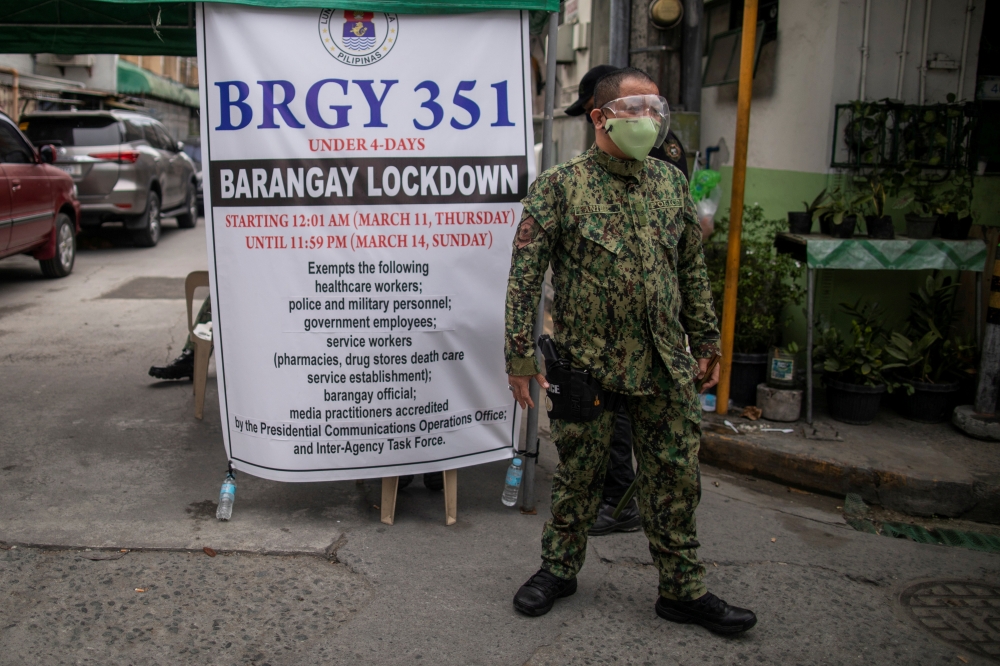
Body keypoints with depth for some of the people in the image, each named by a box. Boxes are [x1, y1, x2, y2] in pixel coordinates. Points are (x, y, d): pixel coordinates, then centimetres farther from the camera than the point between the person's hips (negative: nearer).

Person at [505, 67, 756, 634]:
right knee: (578, 474, 11)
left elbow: (693, 268, 15)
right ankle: (560, 568, 32)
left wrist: (706, 340, 14)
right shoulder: (559, 186, -5)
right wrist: (520, 354, -11)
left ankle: (685, 591, 25)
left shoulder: (671, 182, 9)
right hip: (588, 364, -3)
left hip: (667, 367, 4)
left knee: (676, 480, 9)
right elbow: (525, 275, -7)